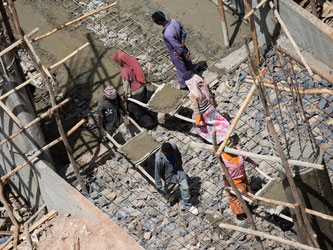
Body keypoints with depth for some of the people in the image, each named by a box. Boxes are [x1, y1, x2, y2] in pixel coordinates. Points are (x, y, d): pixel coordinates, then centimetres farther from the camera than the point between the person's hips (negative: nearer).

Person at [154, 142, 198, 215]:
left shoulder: (173, 146, -24)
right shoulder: (159, 159, -36)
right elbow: (157, 173, -23)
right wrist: (159, 186, -14)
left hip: (178, 170, 3)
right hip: (169, 175, -3)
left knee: (185, 188, 4)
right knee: (166, 192, 22)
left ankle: (187, 205, 27)